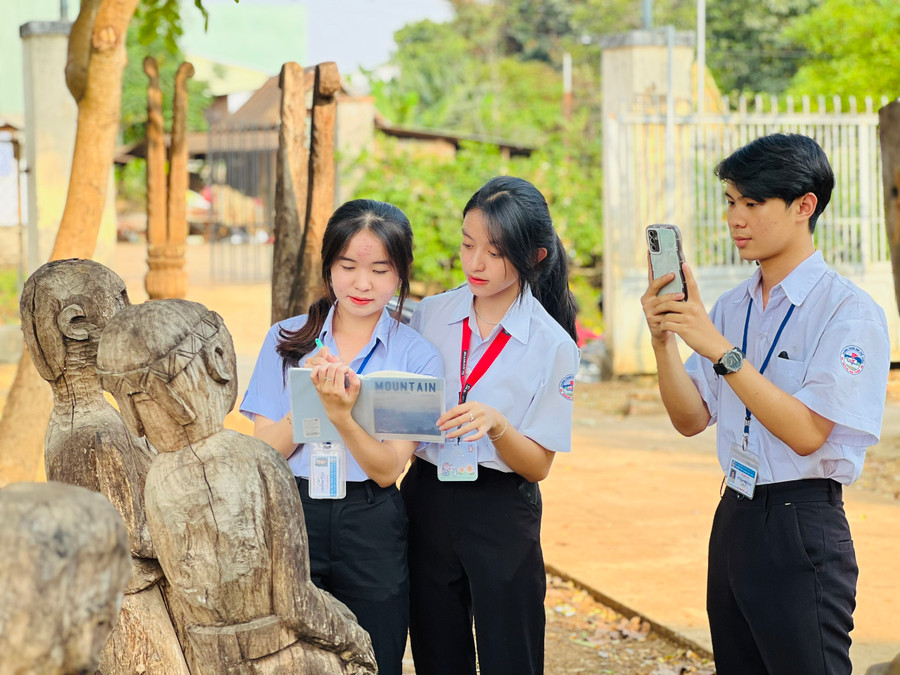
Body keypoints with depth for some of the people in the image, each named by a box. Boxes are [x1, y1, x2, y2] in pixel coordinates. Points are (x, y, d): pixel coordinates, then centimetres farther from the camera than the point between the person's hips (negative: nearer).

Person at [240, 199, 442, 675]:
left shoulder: (416, 356, -2)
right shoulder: (286, 340, 3)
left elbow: (387, 469, -8)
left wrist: (340, 413, -24)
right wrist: (309, 398, -19)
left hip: (371, 530, -1)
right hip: (291, 516, 1)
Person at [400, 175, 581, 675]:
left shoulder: (552, 346, -8)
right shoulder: (429, 315, 2)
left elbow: (537, 465, -8)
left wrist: (496, 425, -26)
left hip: (502, 516, -3)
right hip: (427, 502, 3)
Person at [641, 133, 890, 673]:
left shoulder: (851, 313, -12)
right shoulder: (733, 307, 10)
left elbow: (806, 433, -19)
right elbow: (692, 419, 8)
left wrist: (719, 349, -23)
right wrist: (664, 340, -8)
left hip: (803, 526, -7)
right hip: (734, 520, 7)